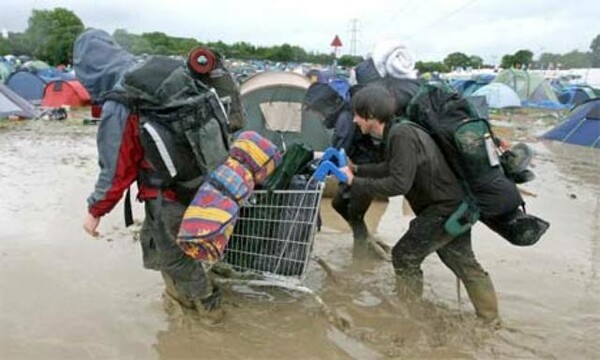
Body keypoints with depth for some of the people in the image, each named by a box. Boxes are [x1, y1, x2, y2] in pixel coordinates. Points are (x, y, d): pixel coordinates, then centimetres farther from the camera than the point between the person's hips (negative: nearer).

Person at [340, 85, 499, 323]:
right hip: (456, 207, 10)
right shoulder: (396, 133, 8)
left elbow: (399, 184, -28)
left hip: (443, 210, -10)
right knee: (464, 263, 19)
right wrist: (356, 170, 16)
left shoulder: (401, 135, -22)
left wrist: (355, 183, -21)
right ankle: (490, 318, 32)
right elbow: (390, 169, 23)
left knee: (404, 256, 1)